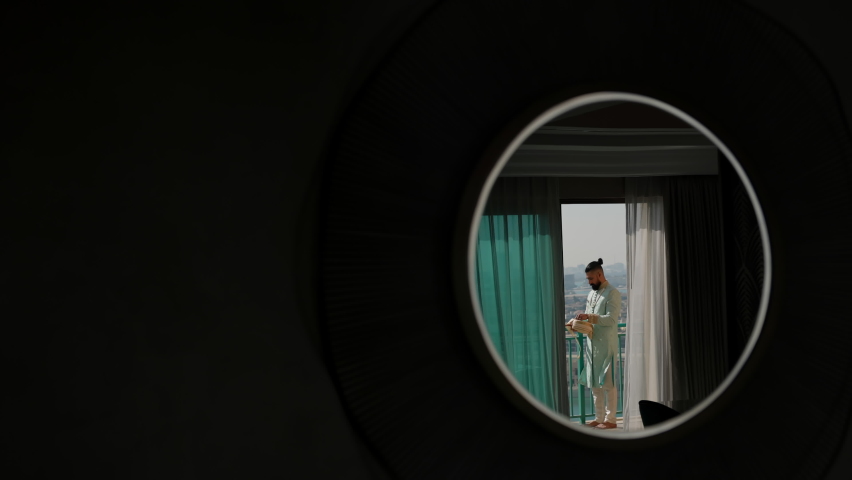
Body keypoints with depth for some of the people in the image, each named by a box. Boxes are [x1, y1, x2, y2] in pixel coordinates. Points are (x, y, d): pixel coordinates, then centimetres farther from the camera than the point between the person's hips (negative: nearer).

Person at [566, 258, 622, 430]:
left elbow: (611, 319, -19)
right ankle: (599, 418, 20)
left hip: (606, 346, -8)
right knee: (594, 383, 11)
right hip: (592, 344, 8)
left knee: (608, 383, -3)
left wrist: (588, 317, -25)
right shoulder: (592, 293, 15)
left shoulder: (612, 293, -10)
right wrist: (578, 323, 0)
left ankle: (610, 420, 4)